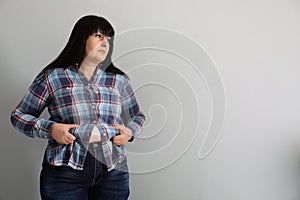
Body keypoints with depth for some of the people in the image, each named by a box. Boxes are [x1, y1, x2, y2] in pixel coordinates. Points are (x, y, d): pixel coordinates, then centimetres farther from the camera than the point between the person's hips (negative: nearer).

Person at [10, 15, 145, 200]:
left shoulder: (119, 80, 11)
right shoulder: (52, 77, 2)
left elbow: (138, 116, 23)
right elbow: (19, 115, 6)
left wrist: (130, 132, 1)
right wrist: (50, 128, -11)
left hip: (113, 173, 3)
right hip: (65, 172, -2)